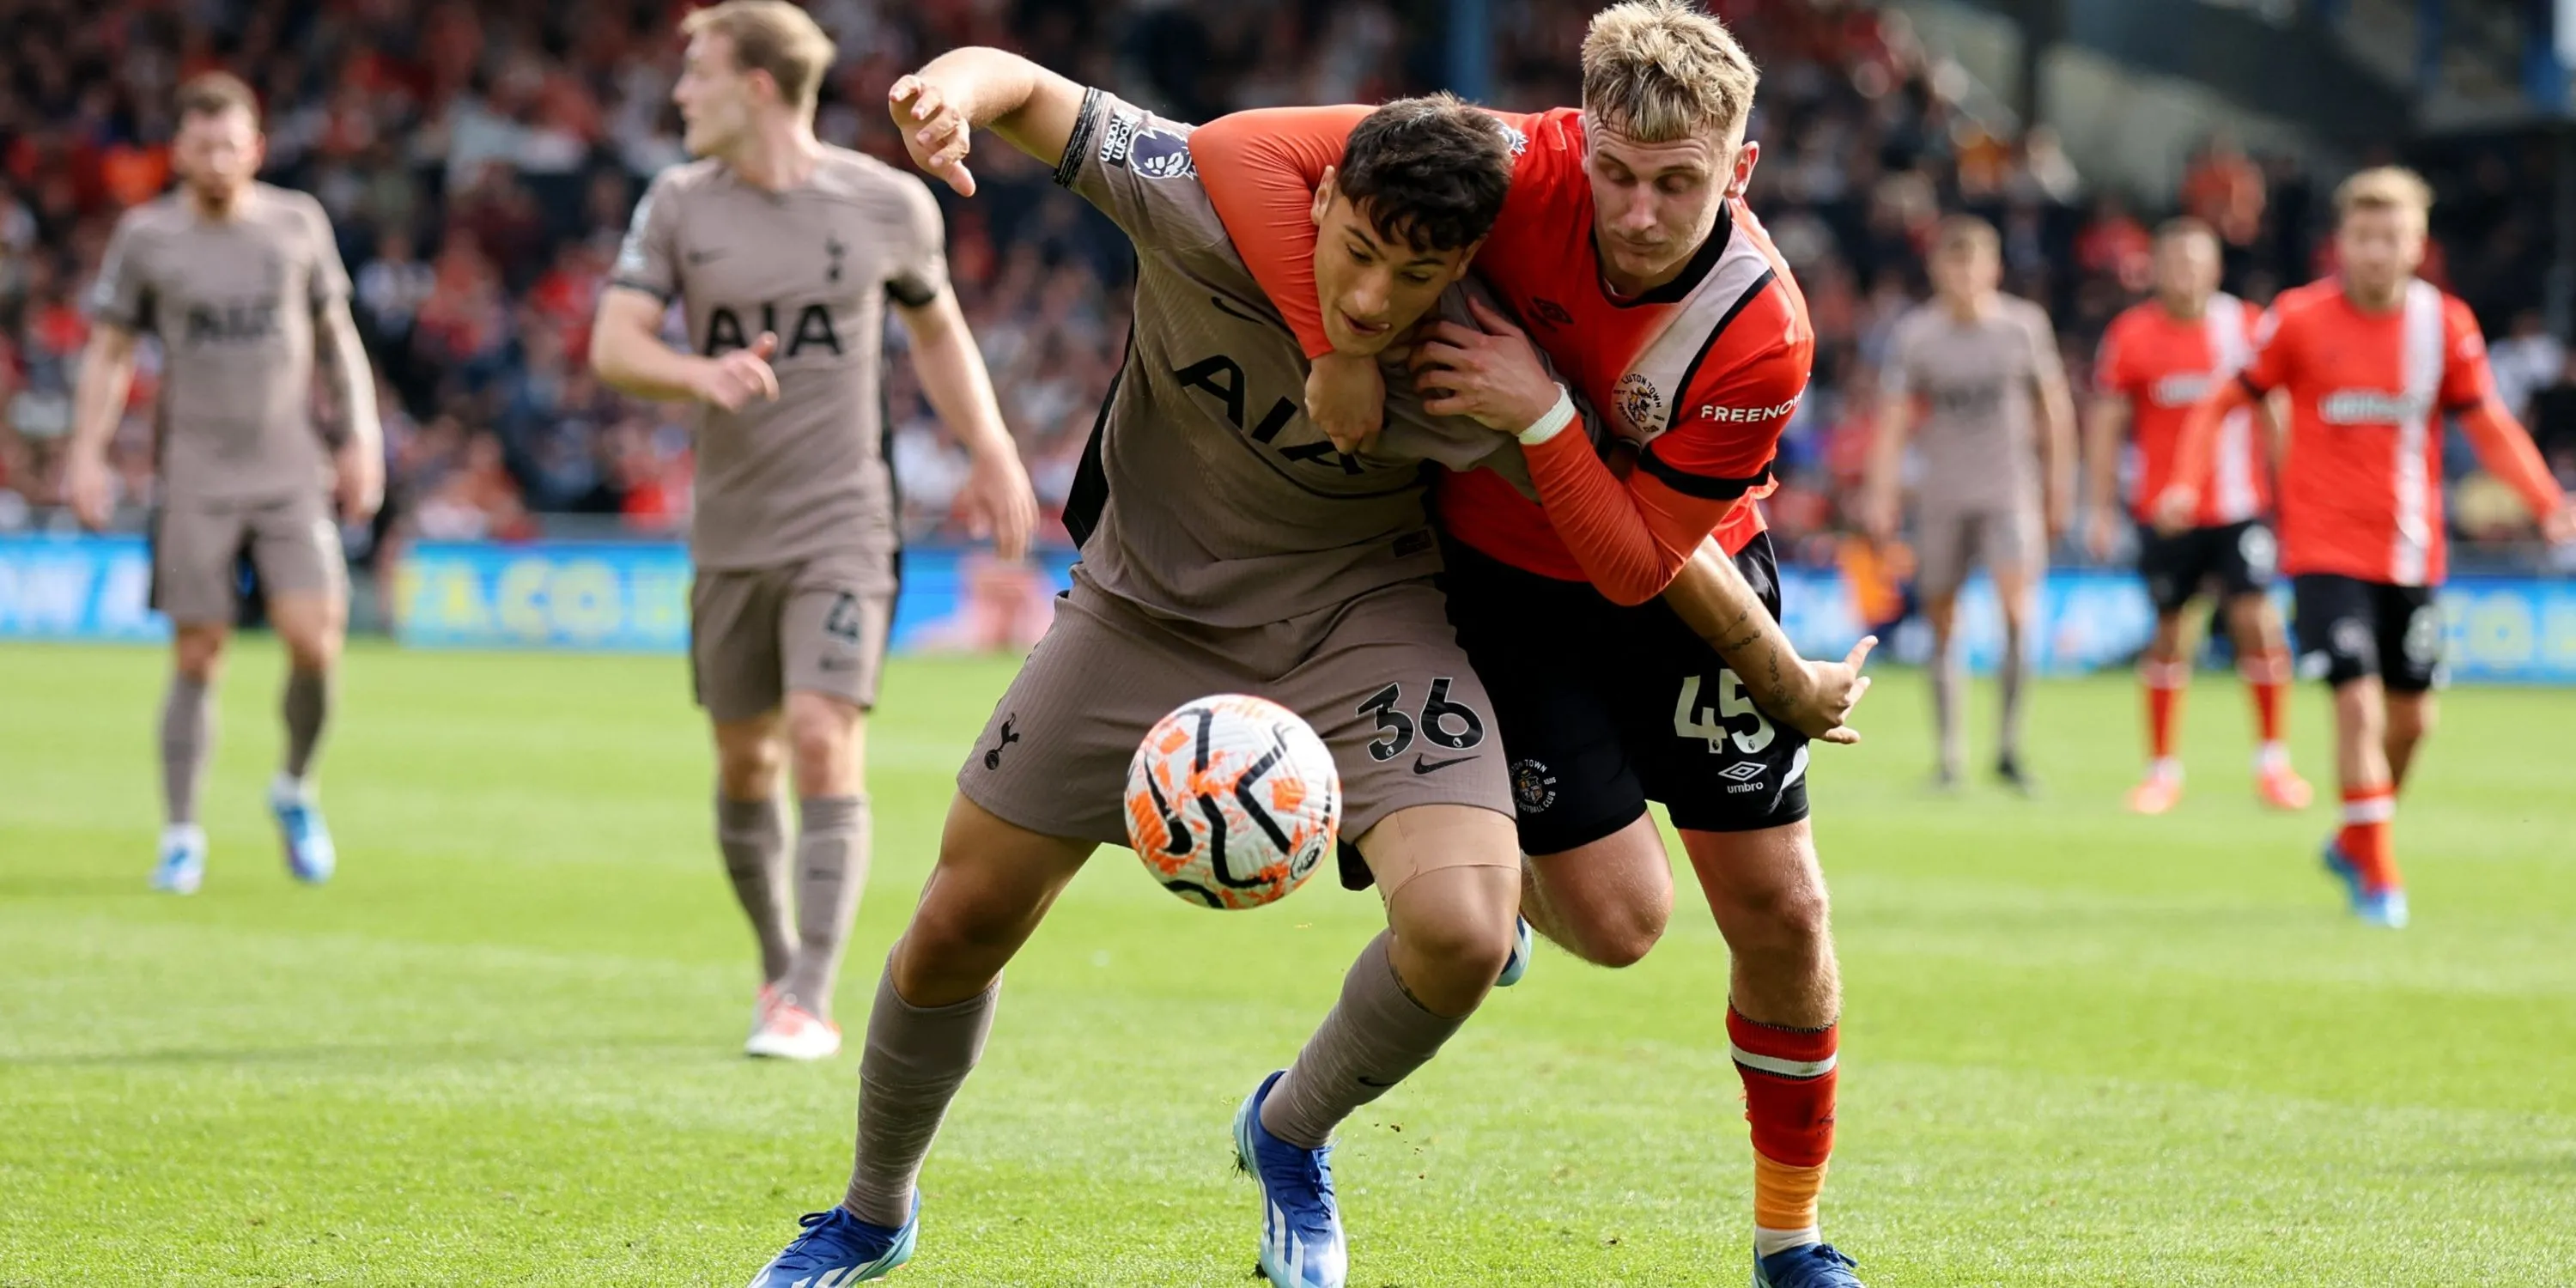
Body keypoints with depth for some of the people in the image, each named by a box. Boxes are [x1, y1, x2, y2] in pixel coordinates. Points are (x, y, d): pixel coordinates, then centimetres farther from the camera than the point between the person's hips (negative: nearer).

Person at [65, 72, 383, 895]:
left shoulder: (298, 224, 6)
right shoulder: (145, 236, 3)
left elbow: (337, 334, 15)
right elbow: (109, 352, 8)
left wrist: (361, 438, 8)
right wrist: (86, 453, -1)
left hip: (291, 476, 1)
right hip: (196, 479, -1)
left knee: (313, 641, -13)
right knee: (197, 658, -1)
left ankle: (296, 789, 13)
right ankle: (181, 838, 10)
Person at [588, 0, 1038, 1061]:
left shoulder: (886, 205, -2)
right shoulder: (679, 205, 1)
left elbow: (936, 328, 15)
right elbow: (612, 345, -8)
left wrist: (991, 450, 12)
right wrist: (698, 375, -28)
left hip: (841, 526, -3)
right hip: (729, 529, 3)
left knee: (824, 743, -16)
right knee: (743, 760, 9)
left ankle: (811, 1003, -15)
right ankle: (778, 967, 29)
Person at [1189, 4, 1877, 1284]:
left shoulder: (1763, 335, -29)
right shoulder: (1523, 171, -29)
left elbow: (1638, 564, -25)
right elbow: (1239, 148, -33)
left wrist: (1541, 412, -37)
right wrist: (1336, 349, -36)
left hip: (1687, 582, 1)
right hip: (1509, 582, -1)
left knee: (1779, 911, 0)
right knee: (1617, 914, -12)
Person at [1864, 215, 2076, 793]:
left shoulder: (2023, 325, 0)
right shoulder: (1914, 334, -2)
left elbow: (2054, 406, 10)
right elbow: (1893, 419, -2)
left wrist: (2059, 488, 12)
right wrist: (1880, 495, -10)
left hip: (2011, 491, -1)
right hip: (1941, 495, 1)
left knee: (2016, 607, -18)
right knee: (1941, 622, 5)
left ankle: (2009, 745, -10)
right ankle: (1948, 755, 14)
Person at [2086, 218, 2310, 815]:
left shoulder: (2247, 326, 2)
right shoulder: (2130, 335, -1)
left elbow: (2273, 417, 9)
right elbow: (2107, 424, 3)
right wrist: (2103, 508, -1)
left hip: (2240, 507, 0)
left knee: (2255, 618, -11)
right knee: (2167, 632, 5)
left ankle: (2273, 759, 1)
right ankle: (2162, 767, 15)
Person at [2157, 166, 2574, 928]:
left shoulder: (2445, 324, 0)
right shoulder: (2299, 319, -7)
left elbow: (2489, 427, 8)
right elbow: (2222, 404, 2)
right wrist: (2186, 481, -13)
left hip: (2412, 551, 4)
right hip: (2326, 545, -4)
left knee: (2413, 717, 10)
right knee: (2358, 701, -15)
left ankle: (2352, 842, 35)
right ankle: (2378, 876, -4)